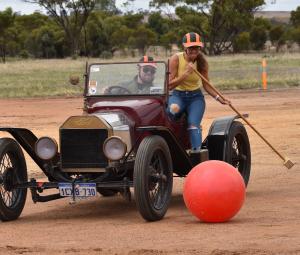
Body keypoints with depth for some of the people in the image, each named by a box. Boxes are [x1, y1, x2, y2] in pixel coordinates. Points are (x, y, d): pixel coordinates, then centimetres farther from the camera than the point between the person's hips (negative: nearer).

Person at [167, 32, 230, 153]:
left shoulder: (202, 62, -3)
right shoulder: (176, 59, -11)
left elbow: (206, 85, 7)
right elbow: (169, 85, -14)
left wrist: (218, 98, -8)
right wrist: (186, 73, -24)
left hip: (195, 97, 1)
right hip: (178, 95, -1)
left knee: (193, 124, -26)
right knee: (174, 109, -39)